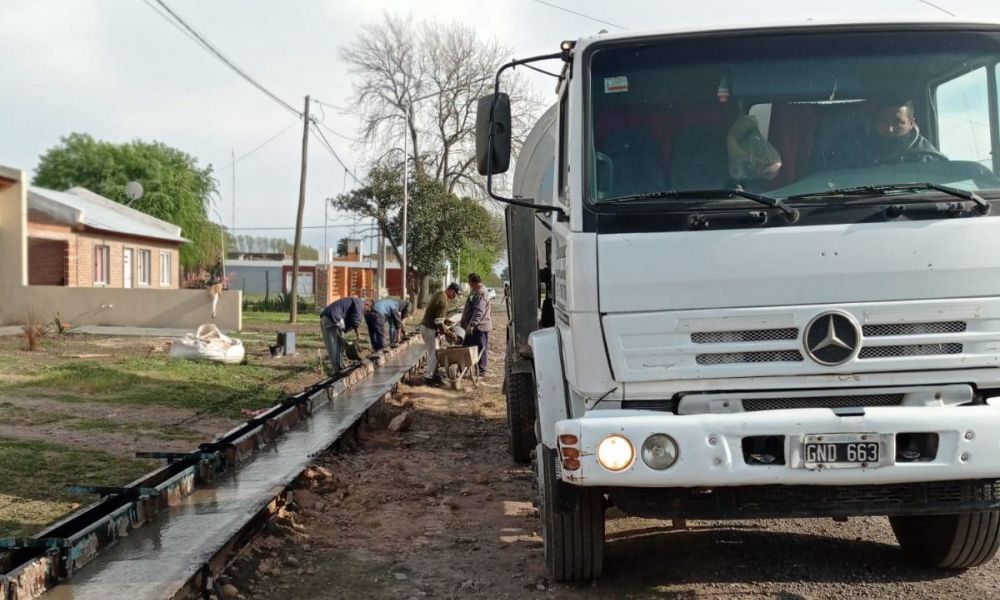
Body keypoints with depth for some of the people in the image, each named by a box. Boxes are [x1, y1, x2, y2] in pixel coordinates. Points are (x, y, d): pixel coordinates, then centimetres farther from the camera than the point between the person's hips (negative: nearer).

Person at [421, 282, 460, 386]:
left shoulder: (439, 295, 7)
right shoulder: (443, 301, -23)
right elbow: (439, 322, -24)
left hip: (426, 326, 10)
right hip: (429, 329, -10)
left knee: (434, 353, 16)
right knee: (433, 354, -3)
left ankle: (434, 374, 23)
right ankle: (428, 377, 3)